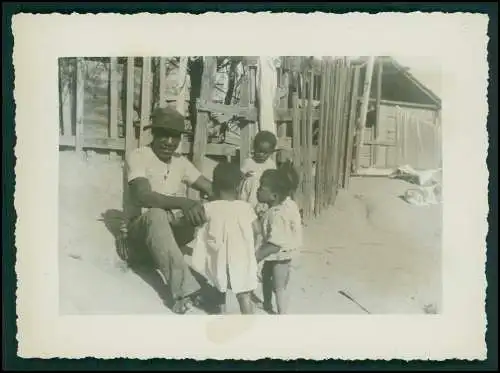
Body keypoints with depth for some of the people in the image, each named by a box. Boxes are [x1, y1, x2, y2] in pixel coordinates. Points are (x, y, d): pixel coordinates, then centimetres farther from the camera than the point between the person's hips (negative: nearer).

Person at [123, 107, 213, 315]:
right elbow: (144, 195, -30)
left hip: (175, 229, 6)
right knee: (157, 215, -41)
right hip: (142, 228, -5)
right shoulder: (138, 156, -13)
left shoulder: (181, 161, 6)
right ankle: (183, 288, -48)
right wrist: (182, 202, -46)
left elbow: (212, 190, 4)